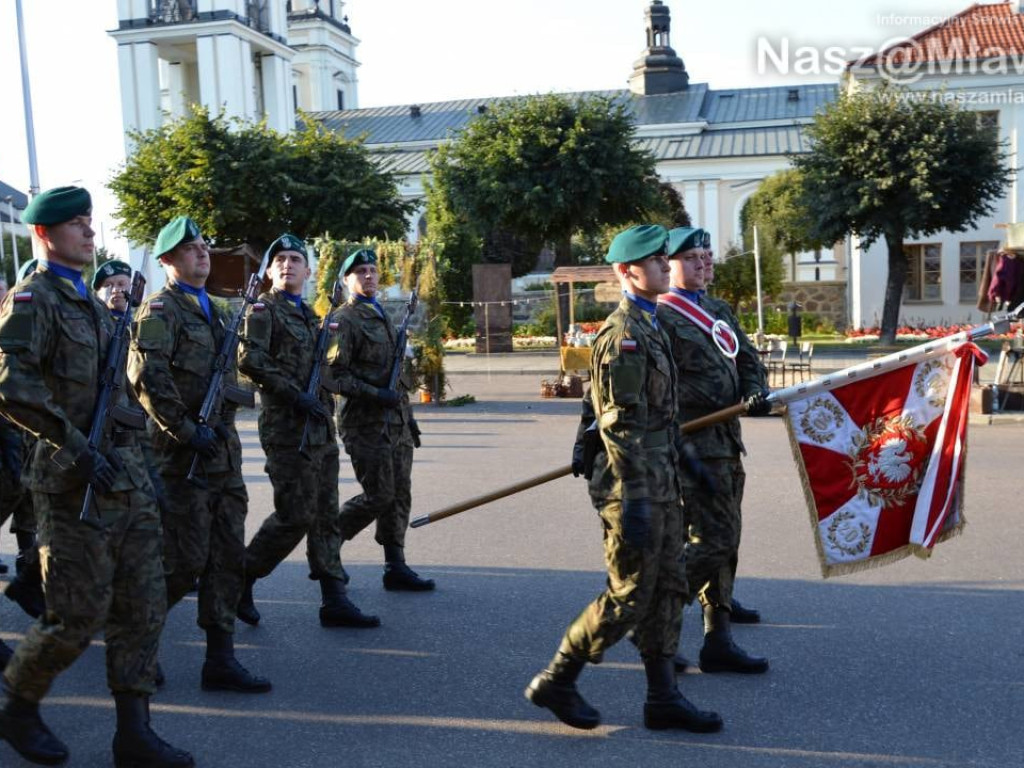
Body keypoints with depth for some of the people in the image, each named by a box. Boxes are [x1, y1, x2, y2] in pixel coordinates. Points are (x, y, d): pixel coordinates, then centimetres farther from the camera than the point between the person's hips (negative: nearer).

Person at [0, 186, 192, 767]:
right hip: (76, 480, -8)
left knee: (144, 608, 5)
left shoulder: (92, 304, 18)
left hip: (126, 469, 8)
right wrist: (78, 448, -24)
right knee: (79, 615, -1)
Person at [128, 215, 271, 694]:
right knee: (184, 560, -4)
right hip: (183, 456, -8)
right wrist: (187, 431, -21)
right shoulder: (160, 309, -8)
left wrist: (224, 426, 15)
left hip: (223, 452, 8)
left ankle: (220, 660, 13)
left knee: (228, 559, 6)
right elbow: (146, 377, -21)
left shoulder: (213, 311, 18)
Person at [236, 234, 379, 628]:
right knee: (295, 515, -8)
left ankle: (334, 600, 12)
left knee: (325, 515, 8)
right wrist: (296, 395, -21)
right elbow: (250, 360, -18)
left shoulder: (309, 314, 19)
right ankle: (241, 578, 11)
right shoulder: (263, 309, -4)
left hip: (321, 427, 8)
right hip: (288, 428, -8)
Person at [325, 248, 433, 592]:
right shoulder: (343, 320, -8)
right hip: (366, 422, -8)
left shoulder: (383, 317, 19)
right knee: (379, 495, -7)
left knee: (400, 494, 7)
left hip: (396, 421, 8)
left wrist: (408, 417, 20)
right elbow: (334, 374, -15)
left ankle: (396, 568, 13)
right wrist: (375, 394, -21)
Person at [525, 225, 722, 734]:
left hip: (662, 483, 10)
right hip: (636, 487, -10)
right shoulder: (622, 335, -16)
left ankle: (663, 697, 22)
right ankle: (555, 682, 12)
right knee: (628, 597, -2)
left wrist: (682, 460, 24)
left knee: (668, 590, 12)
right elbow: (619, 425, -21)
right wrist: (634, 502, -23)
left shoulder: (651, 325, 15)